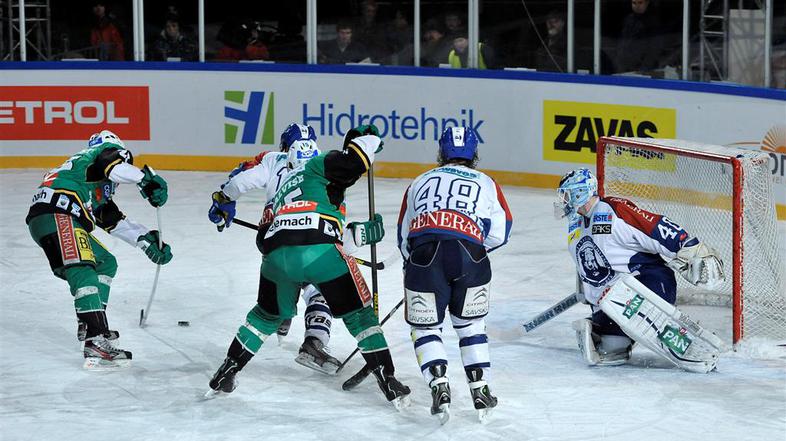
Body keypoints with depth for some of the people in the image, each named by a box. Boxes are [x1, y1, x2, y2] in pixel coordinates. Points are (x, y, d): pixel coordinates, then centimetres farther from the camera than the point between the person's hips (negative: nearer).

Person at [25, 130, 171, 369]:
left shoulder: (100, 193, 35)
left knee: (106, 263, 25)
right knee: (84, 275, -23)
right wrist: (148, 179, -14)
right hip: (56, 216, -10)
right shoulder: (108, 149, 11)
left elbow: (116, 223, 34)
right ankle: (96, 343, -36)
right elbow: (116, 167, -14)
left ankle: (90, 325, 24)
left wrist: (149, 241, 30)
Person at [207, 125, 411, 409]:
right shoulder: (318, 167, 16)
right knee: (358, 314, 9)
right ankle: (388, 380, 7)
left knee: (268, 314, 29)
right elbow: (350, 163, -6)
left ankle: (225, 375, 29)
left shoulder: (286, 185, 38)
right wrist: (367, 139, 13)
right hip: (320, 254, -6)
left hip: (276, 255, 6)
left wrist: (361, 232, 33)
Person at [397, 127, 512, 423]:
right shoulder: (485, 183, 24)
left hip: (423, 254, 0)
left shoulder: (420, 182, 29)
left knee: (425, 328, 14)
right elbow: (499, 233, 14)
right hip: (470, 257, 0)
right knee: (470, 325, 20)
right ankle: (480, 389, 14)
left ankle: (439, 387, -4)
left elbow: (403, 235, 30)